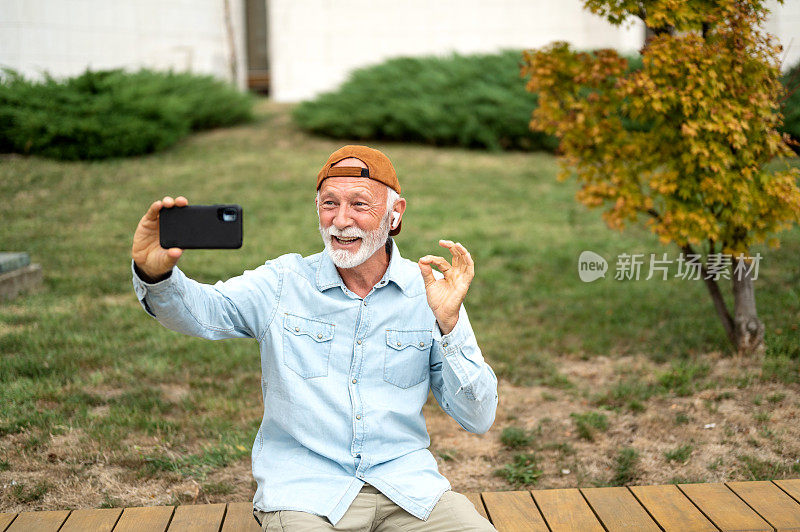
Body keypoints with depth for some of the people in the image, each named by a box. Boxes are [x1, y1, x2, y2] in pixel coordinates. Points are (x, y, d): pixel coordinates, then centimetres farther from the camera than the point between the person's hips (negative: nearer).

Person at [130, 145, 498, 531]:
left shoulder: (429, 291, 2)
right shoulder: (283, 283, 2)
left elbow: (477, 420, 0)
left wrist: (448, 322, -13)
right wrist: (155, 272, -32)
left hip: (407, 487, 1)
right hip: (303, 491, -1)